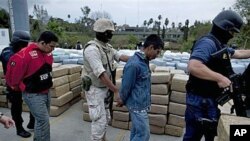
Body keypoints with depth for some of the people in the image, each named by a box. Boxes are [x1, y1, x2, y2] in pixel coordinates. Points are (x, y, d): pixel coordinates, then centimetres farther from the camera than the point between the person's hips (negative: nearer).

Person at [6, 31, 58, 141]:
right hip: (33, 95, -7)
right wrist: (16, 87, 2)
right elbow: (13, 72, -14)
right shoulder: (25, 55, -24)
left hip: (46, 92, 8)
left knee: (41, 120, 19)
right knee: (43, 121, -6)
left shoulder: (48, 53, 0)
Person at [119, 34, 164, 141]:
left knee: (136, 132, 21)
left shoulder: (145, 61, 5)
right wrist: (122, 101, -1)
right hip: (137, 106, -8)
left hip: (142, 104, 8)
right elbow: (126, 86, -17)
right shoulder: (134, 64, -26)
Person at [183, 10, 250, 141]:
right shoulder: (208, 43, -21)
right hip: (201, 100, -10)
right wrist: (219, 78, -31)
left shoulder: (219, 44, 12)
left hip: (210, 99, 10)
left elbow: (239, 53, 27)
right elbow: (193, 66, -37)